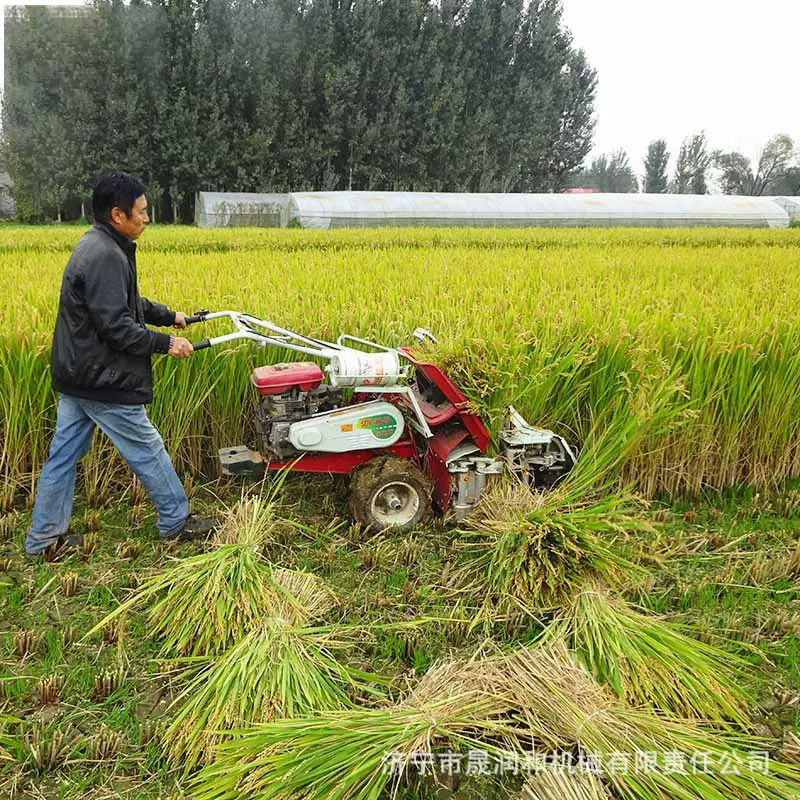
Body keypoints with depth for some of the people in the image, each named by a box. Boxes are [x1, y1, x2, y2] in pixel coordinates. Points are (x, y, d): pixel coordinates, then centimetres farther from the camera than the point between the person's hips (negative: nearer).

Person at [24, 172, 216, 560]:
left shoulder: (96, 246, 11)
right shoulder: (105, 256, -22)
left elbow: (128, 302, 24)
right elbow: (117, 326, -25)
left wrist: (169, 316, 26)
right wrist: (165, 343, -16)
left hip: (76, 376, 10)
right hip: (103, 381, -10)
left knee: (63, 454, 13)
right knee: (146, 449, 5)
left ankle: (44, 537, 23)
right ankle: (176, 521, 21)